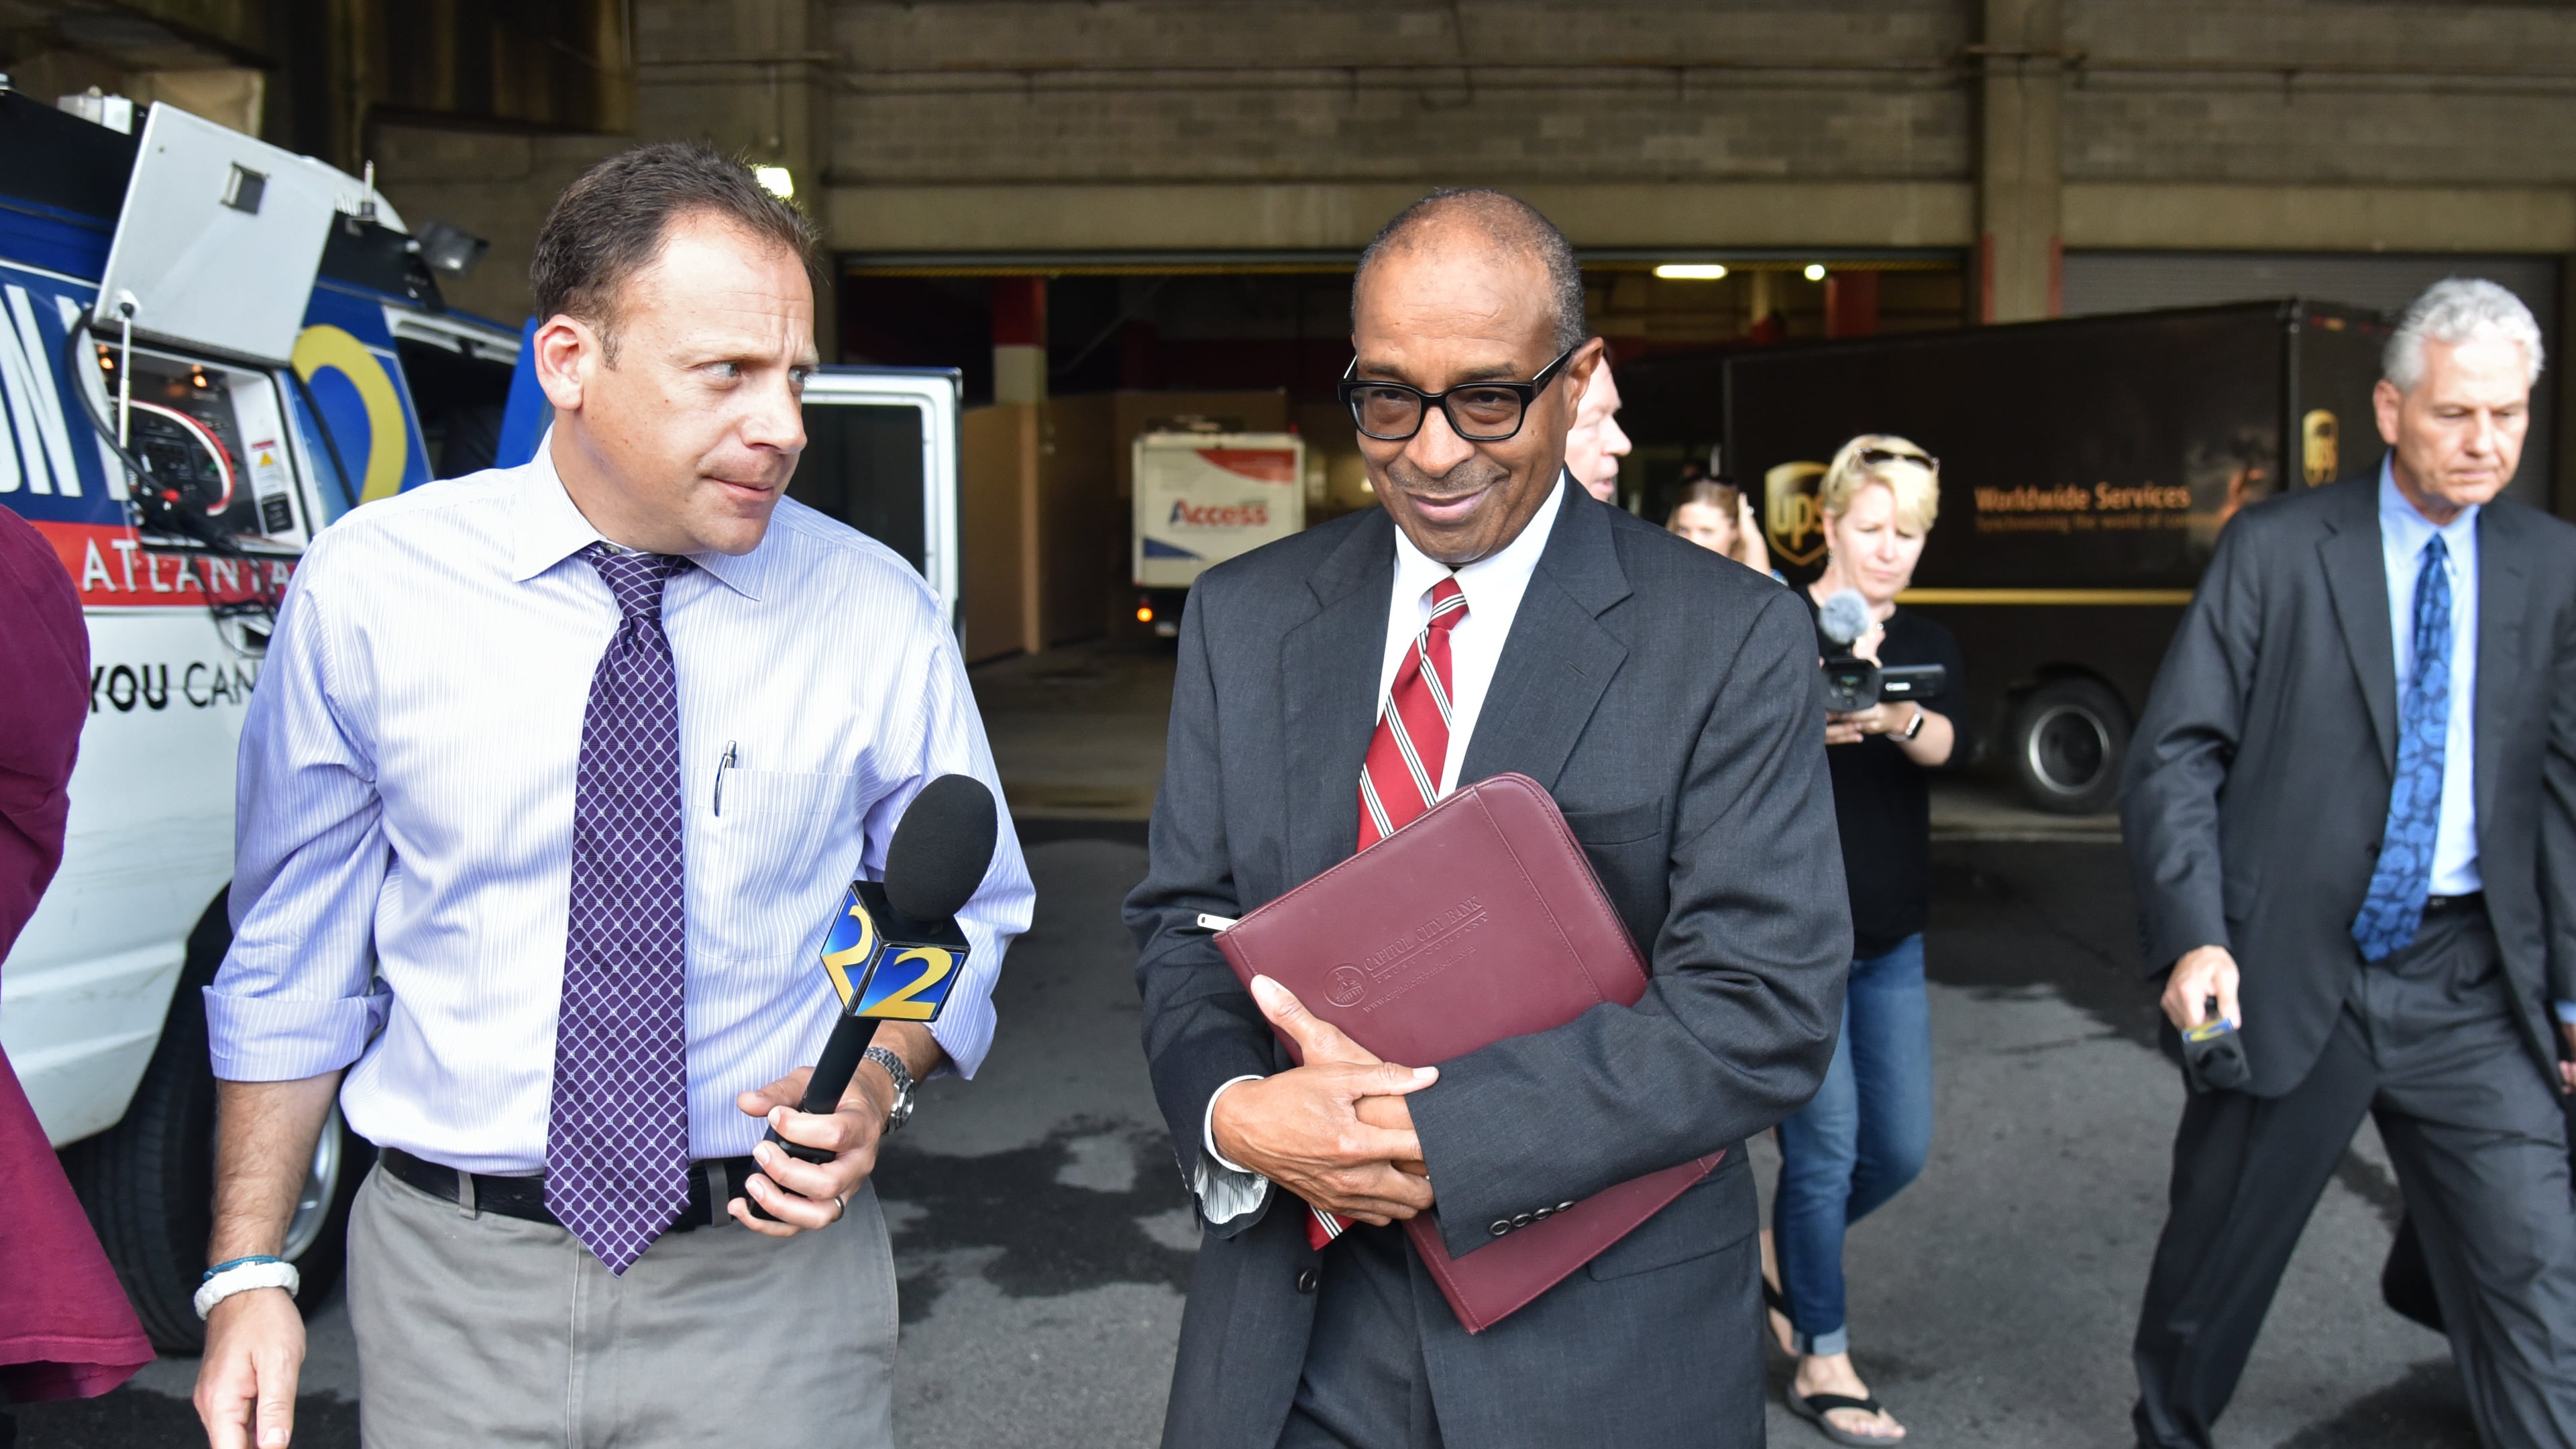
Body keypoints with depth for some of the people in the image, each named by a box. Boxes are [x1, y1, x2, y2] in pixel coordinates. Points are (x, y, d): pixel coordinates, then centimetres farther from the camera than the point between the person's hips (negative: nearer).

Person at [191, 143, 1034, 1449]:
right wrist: (246, 1272, 1)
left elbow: (961, 919, 5)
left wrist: (879, 1078, -14)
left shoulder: (877, 617, -6)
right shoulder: (365, 590, -6)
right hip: (451, 1288, 1)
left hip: (770, 1272, 0)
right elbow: (295, 958, 3)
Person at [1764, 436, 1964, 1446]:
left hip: (1892, 938, 6)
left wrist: (1897, 720, -37)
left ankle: (1778, 1252, 36)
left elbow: (1949, 745, -13)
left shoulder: (1928, 647, 7)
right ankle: (1821, 1362, 14)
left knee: (1900, 1150, 10)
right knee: (1827, 1149, -4)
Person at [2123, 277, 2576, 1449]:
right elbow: (2175, 756, -8)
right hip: (2290, 973, -2)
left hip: (2472, 984, 2)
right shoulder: (2275, 549, -4)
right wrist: (2193, 939, -18)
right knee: (2219, 1251, 13)